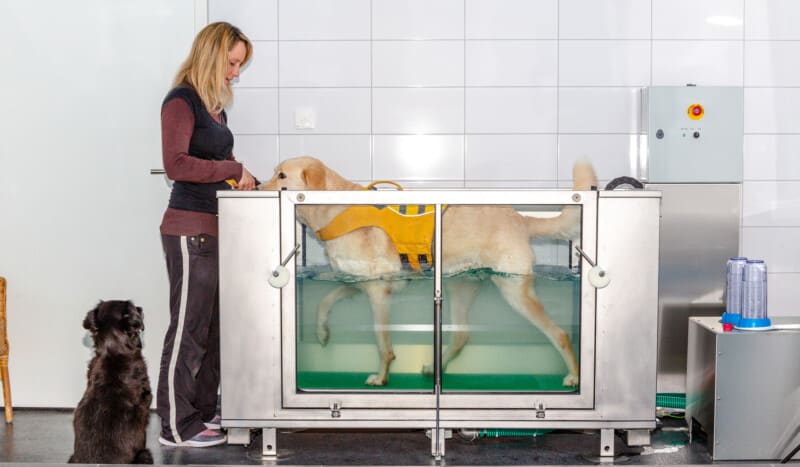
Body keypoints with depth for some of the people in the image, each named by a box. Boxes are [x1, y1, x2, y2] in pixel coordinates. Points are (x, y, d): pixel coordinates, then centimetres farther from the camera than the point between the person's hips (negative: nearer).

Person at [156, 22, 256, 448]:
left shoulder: (214, 105, 15)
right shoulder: (181, 101, -10)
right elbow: (176, 164, -20)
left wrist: (240, 180, 2)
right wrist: (232, 169, -16)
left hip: (215, 228, 9)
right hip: (190, 231, -9)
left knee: (212, 327, 14)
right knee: (189, 328, -3)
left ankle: (203, 411, 24)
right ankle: (177, 426, 5)